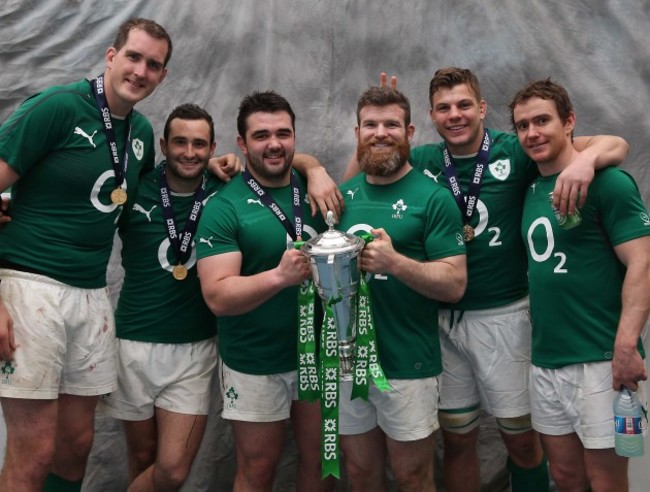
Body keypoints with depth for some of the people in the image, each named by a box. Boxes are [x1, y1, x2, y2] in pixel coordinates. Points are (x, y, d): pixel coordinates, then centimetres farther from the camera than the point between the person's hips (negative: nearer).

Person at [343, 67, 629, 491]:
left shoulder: (514, 151, -6)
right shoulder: (422, 162, 2)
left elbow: (615, 145, -7)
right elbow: (354, 183, 6)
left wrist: (585, 158, -31)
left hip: (503, 315, -2)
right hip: (442, 318, 3)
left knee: (522, 438, 10)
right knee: (457, 438, 15)